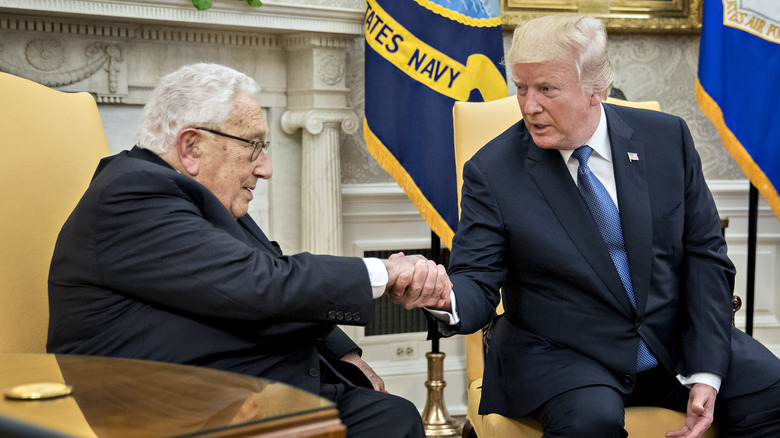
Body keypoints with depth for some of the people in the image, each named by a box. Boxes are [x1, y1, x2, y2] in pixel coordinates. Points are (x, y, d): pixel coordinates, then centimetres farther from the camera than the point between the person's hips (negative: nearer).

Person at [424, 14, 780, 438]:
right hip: (557, 353, -3)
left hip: (675, 340, 3)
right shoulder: (491, 171, -7)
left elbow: (704, 255, 1)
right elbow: (478, 282, -9)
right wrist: (444, 298, -35)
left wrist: (705, 373, -8)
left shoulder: (666, 137, 0)